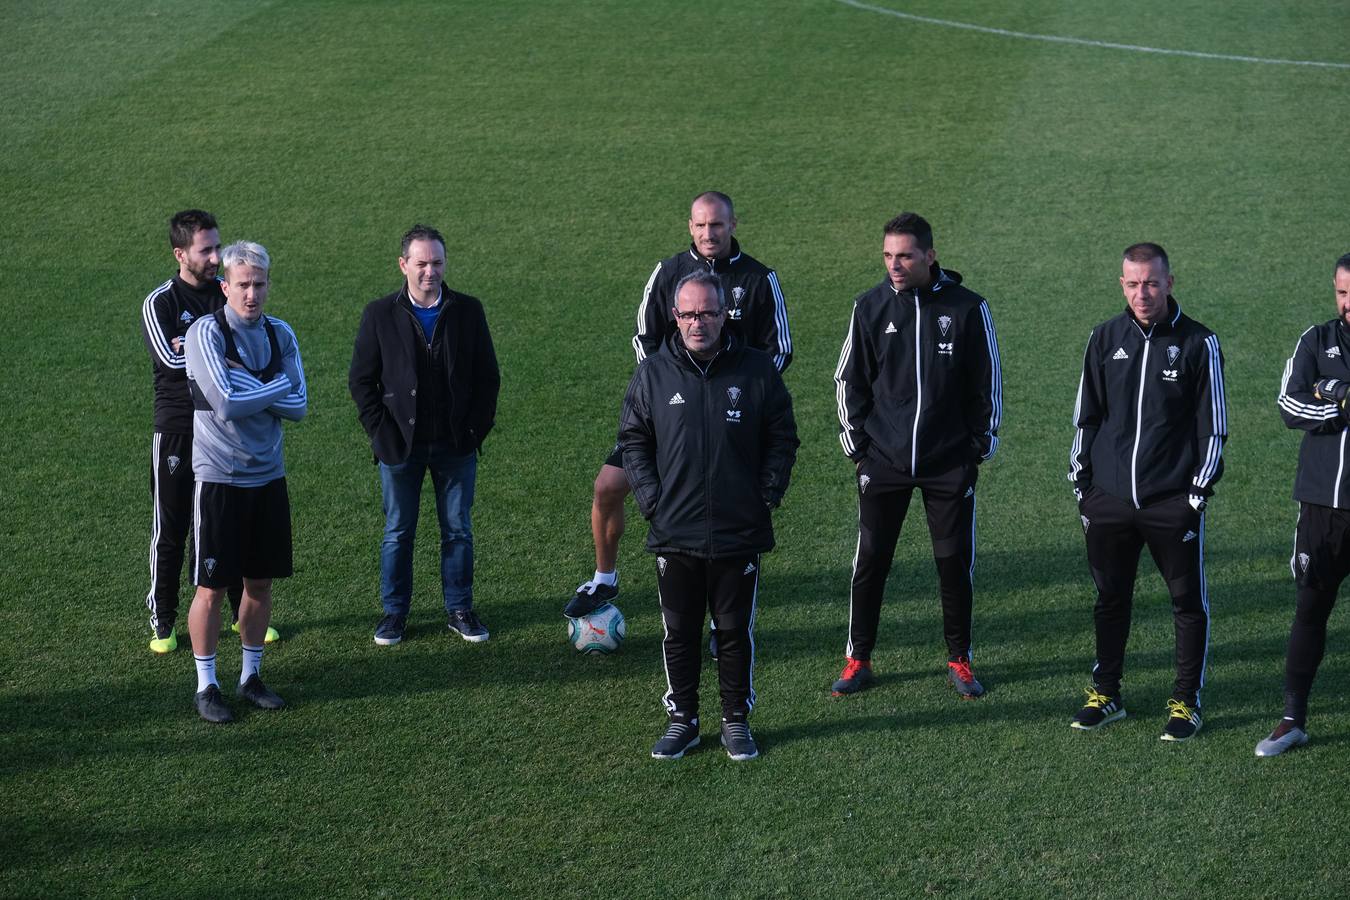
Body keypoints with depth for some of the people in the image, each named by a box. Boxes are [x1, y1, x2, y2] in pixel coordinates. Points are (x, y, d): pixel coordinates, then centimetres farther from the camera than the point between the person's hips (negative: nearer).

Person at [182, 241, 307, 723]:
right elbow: (226, 404, -21)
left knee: (261, 583, 11)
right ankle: (207, 686, 13)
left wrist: (247, 387, -15)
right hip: (219, 478, -5)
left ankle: (251, 675, 25)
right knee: (212, 587, 1)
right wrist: (277, 387, -9)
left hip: (268, 476, 5)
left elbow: (299, 407, -3)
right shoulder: (206, 332, -11)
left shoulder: (280, 334, 5)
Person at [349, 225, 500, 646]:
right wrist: (382, 433, -7)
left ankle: (459, 609, 21)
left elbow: (488, 375, 5)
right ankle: (394, 612, 20)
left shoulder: (468, 311, 0)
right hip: (400, 447, -1)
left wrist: (477, 429, -3)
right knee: (397, 533, 8)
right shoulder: (380, 314, -3)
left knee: (458, 530, 9)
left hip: (456, 446, 1)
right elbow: (361, 379, 1)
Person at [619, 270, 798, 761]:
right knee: (679, 631, 8)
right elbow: (632, 439, 8)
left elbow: (783, 438, 7)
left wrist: (768, 492, -3)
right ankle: (682, 718, 20)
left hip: (740, 533, -1)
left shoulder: (757, 370, 0)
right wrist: (650, 495, -2)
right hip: (674, 533, 1)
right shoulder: (653, 373, 1)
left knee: (735, 631, 8)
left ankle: (736, 720, 20)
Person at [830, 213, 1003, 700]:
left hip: (950, 462, -1)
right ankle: (858, 659, 16)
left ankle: (959, 659, 21)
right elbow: (849, 381, 8)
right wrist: (856, 445, 5)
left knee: (954, 561, 6)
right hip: (883, 460, 1)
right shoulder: (871, 307, -1)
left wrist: (980, 446, 3)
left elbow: (987, 381, 4)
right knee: (870, 561, 4)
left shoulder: (967, 308, -4)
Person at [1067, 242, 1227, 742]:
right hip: (1108, 498, 3)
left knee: (1188, 603, 4)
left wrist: (1199, 492, -5)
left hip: (1173, 503, -3)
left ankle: (1186, 701, 16)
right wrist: (1080, 482, 10)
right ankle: (1106, 694, 25)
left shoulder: (1199, 343, -3)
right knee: (1109, 600, 12)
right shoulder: (1105, 339, 5)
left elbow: (1213, 427, 0)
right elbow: (1086, 416, 13)